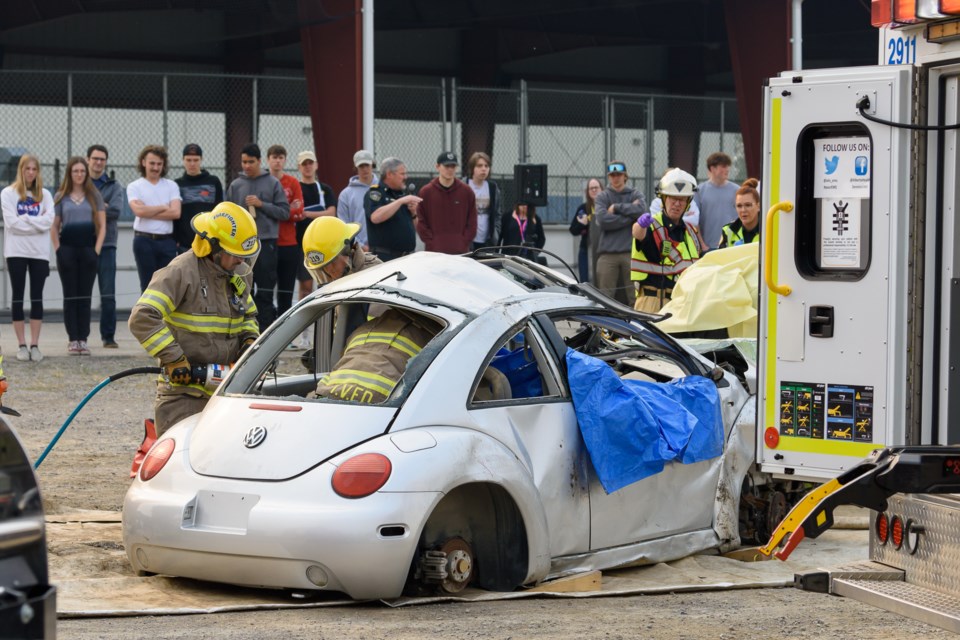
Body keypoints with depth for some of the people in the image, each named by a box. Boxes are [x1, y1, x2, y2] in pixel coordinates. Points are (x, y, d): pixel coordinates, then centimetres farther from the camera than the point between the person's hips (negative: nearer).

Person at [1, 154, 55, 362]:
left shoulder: (44, 195, 10)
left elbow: (48, 220, -4)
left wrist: (25, 219, -11)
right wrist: (36, 223, -7)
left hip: (39, 252, 2)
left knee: (37, 298, 0)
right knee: (18, 297, 0)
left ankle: (35, 345, 2)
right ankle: (22, 345, 2)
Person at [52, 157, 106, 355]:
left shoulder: (94, 196, 8)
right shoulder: (61, 197, 9)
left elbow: (102, 225, 5)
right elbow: (54, 226, 8)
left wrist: (97, 249, -5)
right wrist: (58, 250, -3)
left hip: (88, 249, 0)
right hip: (67, 249, 0)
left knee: (85, 296, 2)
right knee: (70, 296, 1)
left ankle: (83, 339, 3)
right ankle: (73, 339, 2)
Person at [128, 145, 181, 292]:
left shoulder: (171, 186, 9)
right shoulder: (134, 186, 4)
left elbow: (176, 213, -6)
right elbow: (139, 211, -14)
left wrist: (149, 212, -8)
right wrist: (163, 207, -3)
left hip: (167, 241, 2)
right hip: (144, 240, -2)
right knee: (148, 285, 2)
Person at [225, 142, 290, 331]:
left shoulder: (273, 183, 2)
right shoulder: (235, 185, 8)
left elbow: (284, 212, -1)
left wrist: (262, 204, -11)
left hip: (266, 241, -2)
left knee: (264, 292, -3)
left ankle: (265, 328, 0)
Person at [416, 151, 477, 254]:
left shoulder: (467, 192, 7)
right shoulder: (426, 192, 4)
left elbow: (472, 222, 8)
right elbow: (421, 222, 3)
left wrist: (463, 244, -3)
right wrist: (431, 243, -6)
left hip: (461, 253, 1)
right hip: (434, 252, -1)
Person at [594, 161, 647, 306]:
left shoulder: (635, 194, 13)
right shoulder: (602, 196, 11)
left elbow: (642, 210, -9)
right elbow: (603, 220, -7)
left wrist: (617, 207, -6)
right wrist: (630, 214, -5)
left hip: (631, 251, 0)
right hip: (607, 252, 0)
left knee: (635, 295, -3)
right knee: (605, 296, -2)